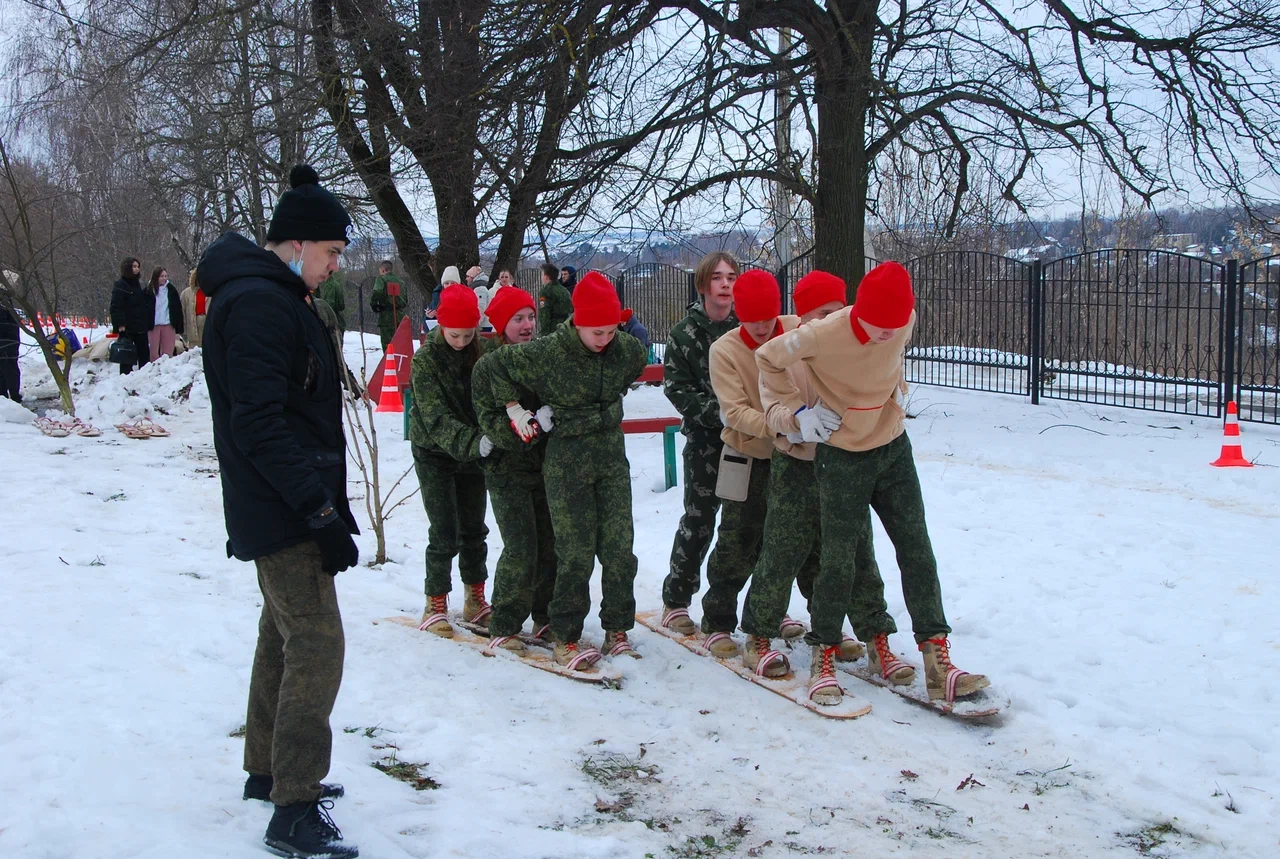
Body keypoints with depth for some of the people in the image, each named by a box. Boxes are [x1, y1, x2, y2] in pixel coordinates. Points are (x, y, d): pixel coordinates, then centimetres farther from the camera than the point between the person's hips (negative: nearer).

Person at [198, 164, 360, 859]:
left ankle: (268, 770, 33)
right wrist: (322, 510, -25)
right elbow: (261, 423, -25)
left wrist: (320, 500, 18)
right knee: (316, 646, -10)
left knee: (284, 635, 19)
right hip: (284, 514, -11)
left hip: (279, 508, 11)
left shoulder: (270, 297, 15)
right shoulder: (257, 304, -18)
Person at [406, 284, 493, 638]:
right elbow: (436, 418, -25)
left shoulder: (483, 352, -5)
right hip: (435, 452, -4)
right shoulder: (425, 360, -17)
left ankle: (475, 600, 23)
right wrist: (473, 443, -40)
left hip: (472, 450, 4)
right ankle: (436, 605, 10)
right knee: (444, 533, -4)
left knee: (474, 529, 10)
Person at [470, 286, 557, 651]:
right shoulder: (487, 366, -5)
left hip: (544, 466, 4)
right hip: (507, 472, -4)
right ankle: (503, 626, 5)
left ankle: (545, 615, 22)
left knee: (552, 543, 4)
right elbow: (488, 419, -12)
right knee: (521, 549, -9)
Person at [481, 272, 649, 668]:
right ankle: (565, 638, 10)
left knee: (619, 548, 3)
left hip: (612, 460, 4)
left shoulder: (626, 349, -5)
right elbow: (499, 364, 0)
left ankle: (617, 629, 19)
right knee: (576, 554, -4)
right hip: (566, 467, -4)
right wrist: (514, 409, -5)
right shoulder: (546, 353, -16)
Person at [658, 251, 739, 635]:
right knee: (699, 519, 2)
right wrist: (716, 412, -17)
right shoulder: (684, 333, -2)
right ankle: (675, 599, 17)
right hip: (705, 438, -2)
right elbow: (676, 387, -5)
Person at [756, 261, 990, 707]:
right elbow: (769, 358, -6)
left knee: (917, 552, 1)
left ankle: (937, 662, 6)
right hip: (843, 458, -4)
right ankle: (823, 656, 19)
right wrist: (791, 410, -10)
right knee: (839, 558, 0)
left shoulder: (905, 323, -10)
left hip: (894, 448, 4)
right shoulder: (822, 336, -24)